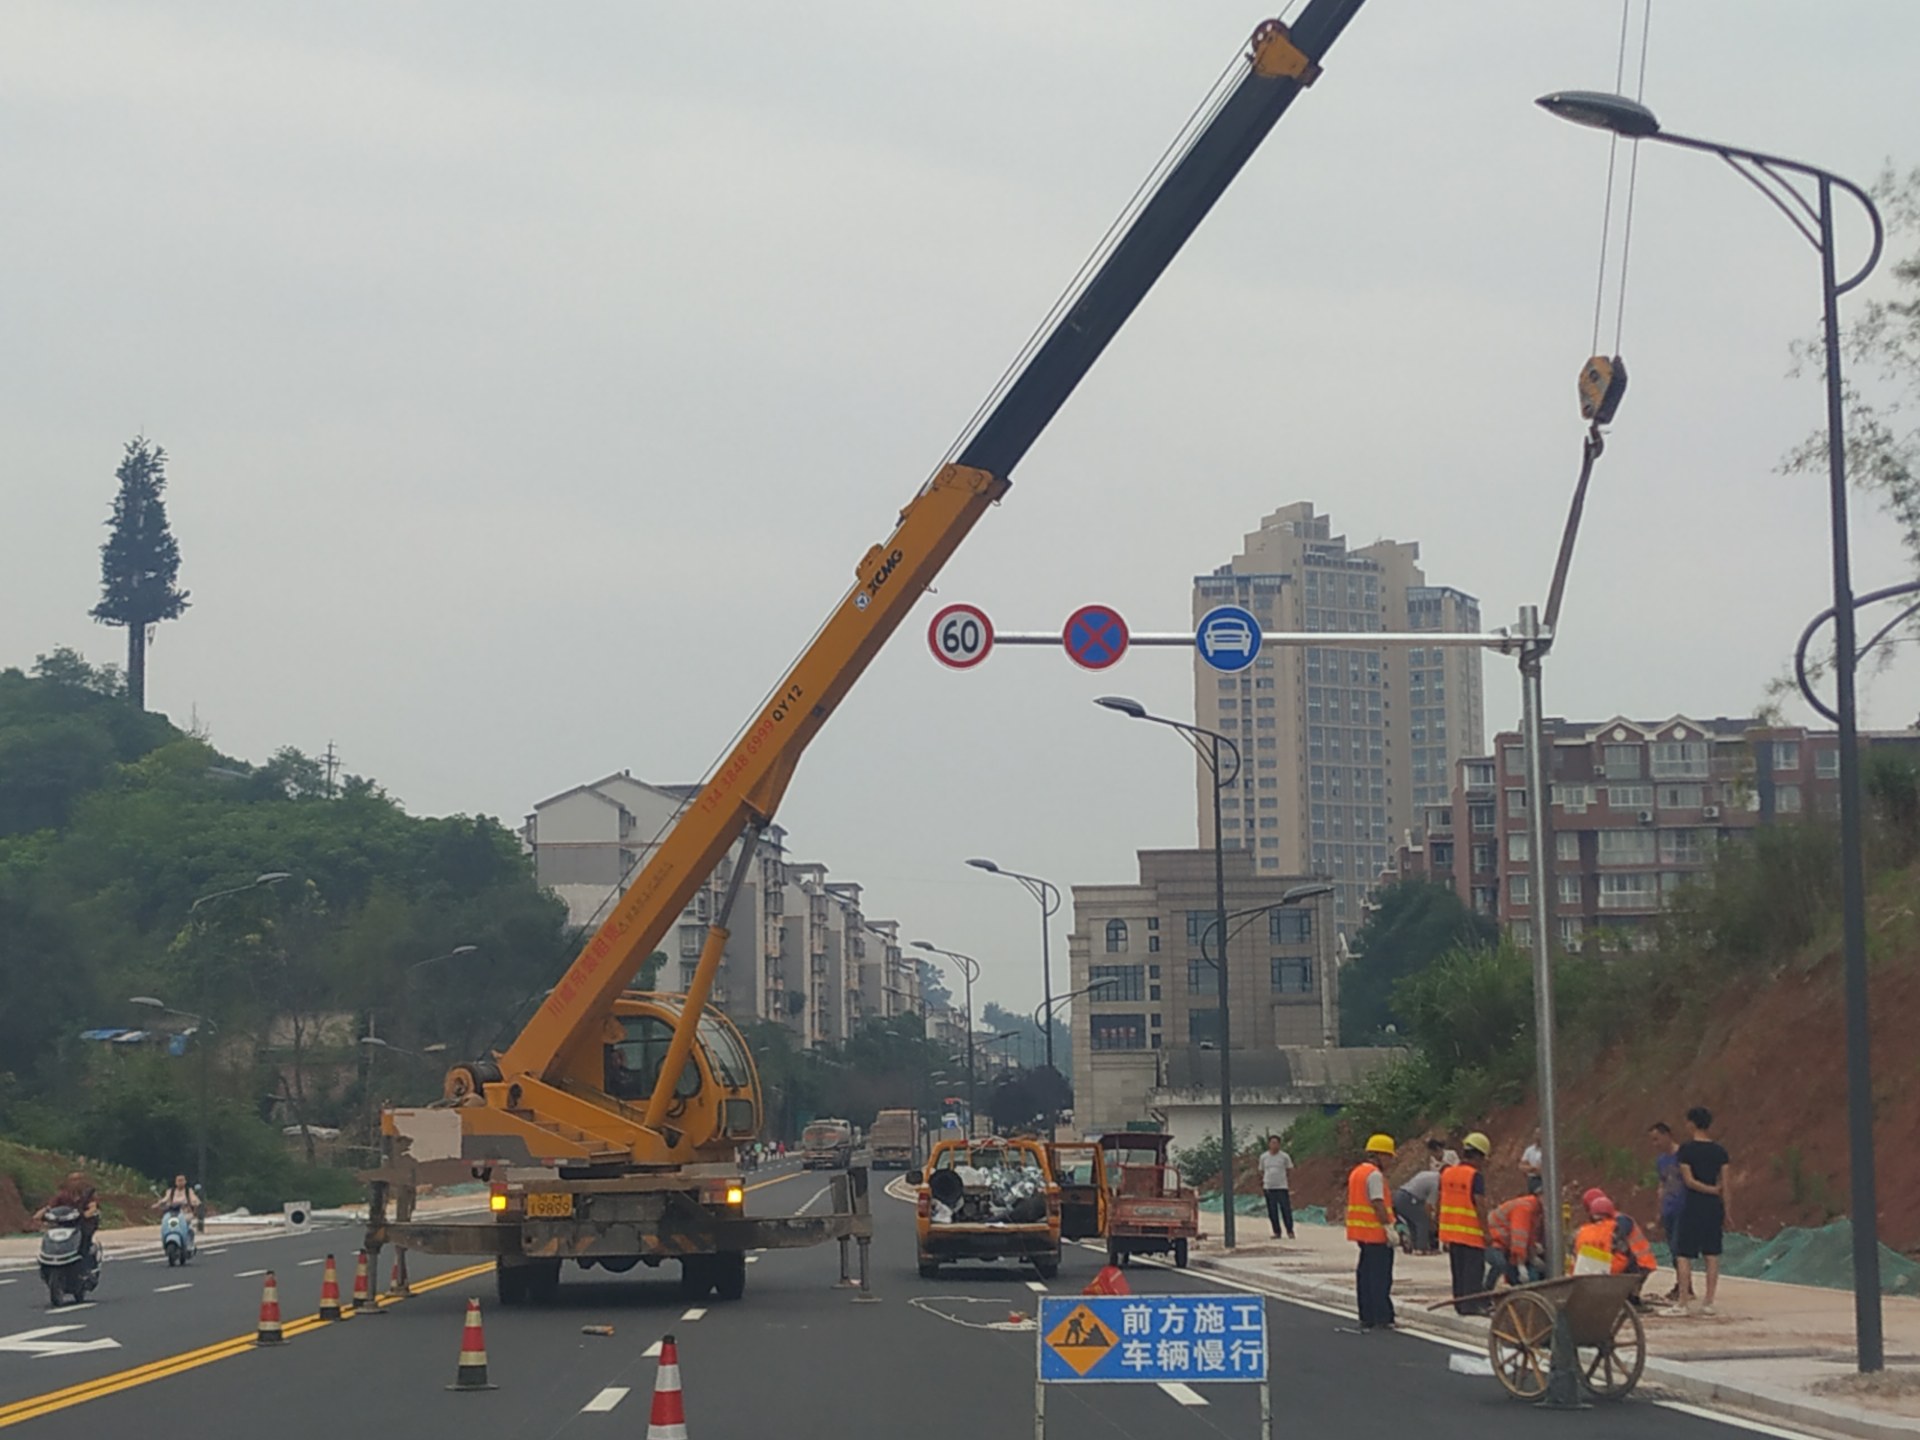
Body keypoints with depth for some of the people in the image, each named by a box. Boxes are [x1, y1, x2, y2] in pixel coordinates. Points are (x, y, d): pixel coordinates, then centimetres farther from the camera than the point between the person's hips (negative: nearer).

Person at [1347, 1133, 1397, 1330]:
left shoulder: (1356, 1172, 16)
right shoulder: (1374, 1175, -14)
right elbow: (1378, 1203, -20)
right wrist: (1388, 1227, -20)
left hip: (1362, 1233, 10)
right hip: (1376, 1233, -10)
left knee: (1365, 1275, 12)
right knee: (1380, 1277, -7)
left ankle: (1367, 1317, 15)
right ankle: (1382, 1318, -8)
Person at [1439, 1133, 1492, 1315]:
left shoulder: (1447, 1173, 9)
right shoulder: (1476, 1177, -13)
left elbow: (1440, 1201, 13)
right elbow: (1480, 1205, -17)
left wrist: (1441, 1226, 20)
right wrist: (1486, 1231, -12)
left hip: (1450, 1231, 7)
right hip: (1471, 1232, -7)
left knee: (1458, 1270, 13)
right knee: (1473, 1269, -1)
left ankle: (1460, 1302, 16)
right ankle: (1471, 1304, -3)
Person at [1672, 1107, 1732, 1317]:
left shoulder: (1686, 1150, -8)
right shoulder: (1720, 1151, 4)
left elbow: (1689, 1181, -14)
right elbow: (1727, 1184, 3)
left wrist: (1711, 1189, -4)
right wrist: (1728, 1212, 6)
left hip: (1693, 1206, -5)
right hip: (1714, 1206, 5)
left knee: (1683, 1255, 0)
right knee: (1712, 1255, 8)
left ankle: (1684, 1303, -4)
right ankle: (1709, 1303, 8)